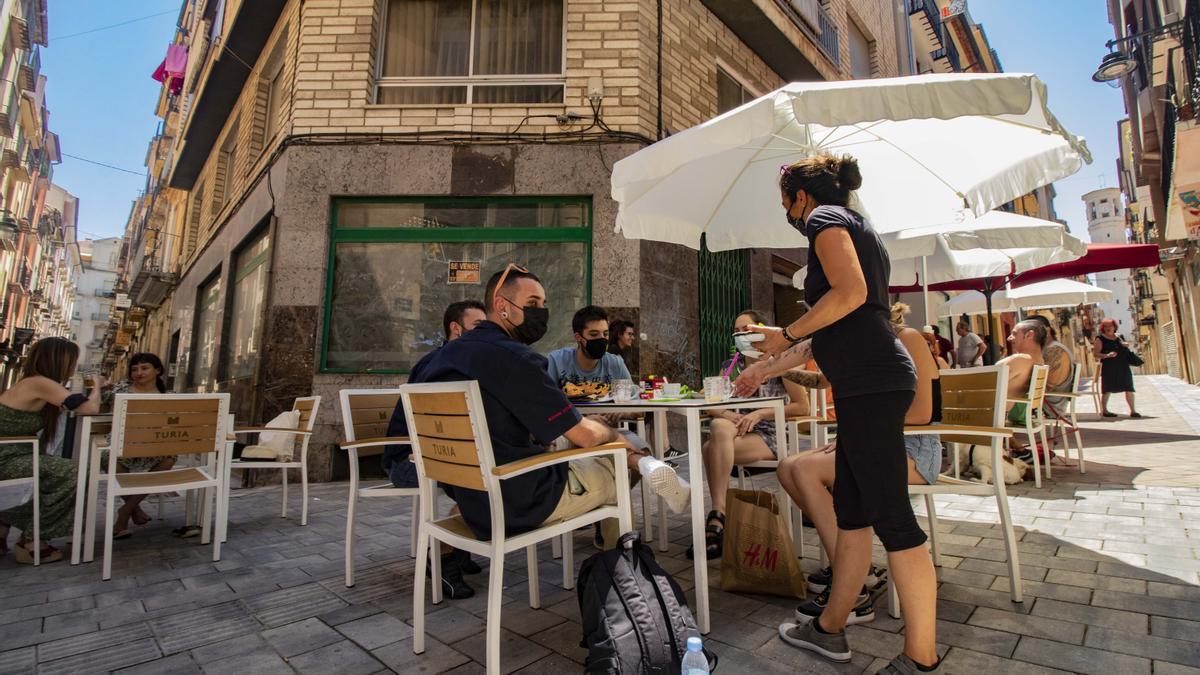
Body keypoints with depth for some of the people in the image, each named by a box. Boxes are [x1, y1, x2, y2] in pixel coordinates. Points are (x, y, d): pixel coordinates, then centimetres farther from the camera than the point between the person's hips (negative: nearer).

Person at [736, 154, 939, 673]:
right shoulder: (857, 229, 29)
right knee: (850, 510, 14)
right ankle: (830, 629, 26)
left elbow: (851, 293, -19)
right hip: (869, 382, 10)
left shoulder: (825, 217, 0)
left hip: (872, 381, -10)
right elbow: (831, 336, 29)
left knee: (890, 516, -4)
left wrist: (785, 334, -7)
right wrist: (766, 370, 32)